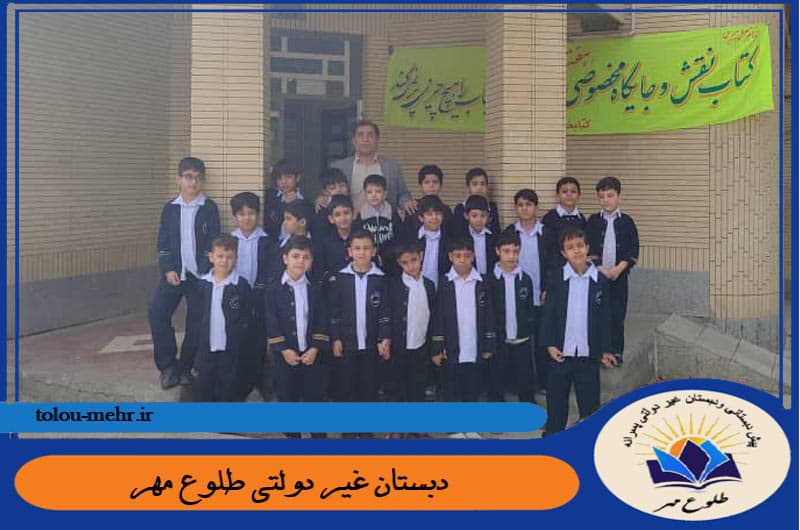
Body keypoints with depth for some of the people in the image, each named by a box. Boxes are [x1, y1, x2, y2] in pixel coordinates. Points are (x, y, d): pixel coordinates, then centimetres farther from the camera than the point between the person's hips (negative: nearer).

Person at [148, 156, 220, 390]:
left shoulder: (209, 208, -3)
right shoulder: (170, 208, 6)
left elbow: (212, 244, -4)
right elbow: (163, 243, 7)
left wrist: (204, 273, -12)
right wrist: (167, 270, -6)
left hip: (200, 275, -2)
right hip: (174, 273, 2)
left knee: (196, 322, 0)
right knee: (156, 312, -13)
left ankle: (185, 368, 18)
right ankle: (168, 366, -1)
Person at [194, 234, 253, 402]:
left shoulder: (241, 285, -9)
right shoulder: (204, 284, 0)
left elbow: (247, 317, -3)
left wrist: (240, 340, -7)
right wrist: (198, 338, 5)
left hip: (231, 348, -2)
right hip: (206, 346, 2)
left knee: (226, 387, 10)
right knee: (203, 388, 9)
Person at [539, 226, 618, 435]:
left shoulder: (600, 281, -1)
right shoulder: (557, 280, -3)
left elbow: (604, 317, 4)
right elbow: (547, 314, -1)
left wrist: (606, 349, 4)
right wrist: (549, 344, -8)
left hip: (589, 354, 0)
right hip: (560, 353, 0)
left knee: (590, 401, 7)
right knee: (556, 400, 11)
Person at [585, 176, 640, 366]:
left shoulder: (626, 221, 2)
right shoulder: (593, 221, 3)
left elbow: (633, 251, -1)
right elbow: (588, 249, -1)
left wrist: (619, 268, -13)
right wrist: (600, 268, -13)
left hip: (619, 274, 0)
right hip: (596, 273, 0)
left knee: (617, 313, 3)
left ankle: (616, 351, 13)